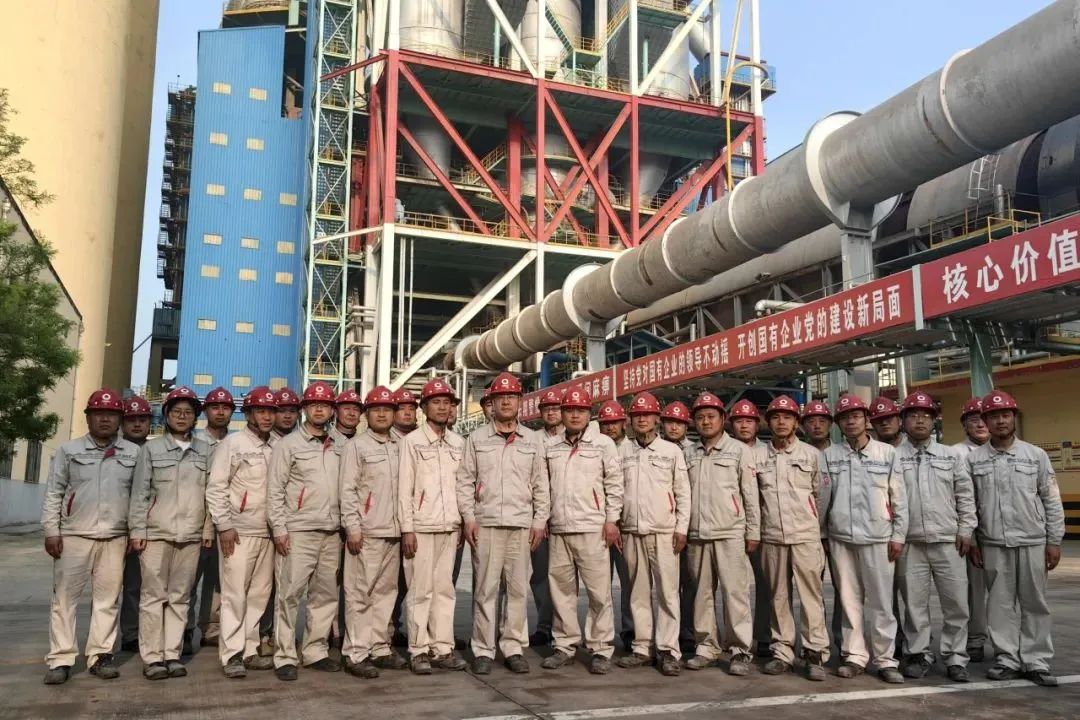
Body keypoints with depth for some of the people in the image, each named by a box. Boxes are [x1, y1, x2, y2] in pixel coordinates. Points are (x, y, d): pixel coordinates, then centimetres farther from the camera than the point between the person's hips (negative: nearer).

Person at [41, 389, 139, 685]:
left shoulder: (134, 453, 6)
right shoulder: (69, 450, 4)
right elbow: (53, 494, 4)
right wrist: (51, 531, -3)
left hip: (115, 539, 1)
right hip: (74, 537, -1)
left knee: (108, 599, 4)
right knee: (65, 597, 1)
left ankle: (100, 656, 12)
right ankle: (61, 660, 6)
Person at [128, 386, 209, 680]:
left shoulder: (206, 451, 9)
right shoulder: (151, 448, 5)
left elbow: (211, 492, 10)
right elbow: (139, 492, 2)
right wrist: (137, 530, -5)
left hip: (191, 535, 2)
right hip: (156, 533, -2)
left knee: (180, 596, 5)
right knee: (154, 596, 0)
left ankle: (173, 654, 12)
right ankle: (152, 657, 6)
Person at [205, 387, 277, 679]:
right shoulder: (232, 443, -3)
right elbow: (215, 488, -7)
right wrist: (224, 526, -11)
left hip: (267, 533, 5)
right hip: (238, 532, -5)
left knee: (259, 594, 8)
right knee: (235, 594, -4)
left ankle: (250, 650, 17)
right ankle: (231, 655, 3)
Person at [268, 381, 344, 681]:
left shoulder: (337, 449, 14)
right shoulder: (288, 444, 1)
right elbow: (275, 490, -3)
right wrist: (279, 528, -10)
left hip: (331, 532, 5)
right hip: (298, 532, -5)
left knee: (326, 594, 8)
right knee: (290, 594, -4)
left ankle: (316, 651, 17)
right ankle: (285, 657, 4)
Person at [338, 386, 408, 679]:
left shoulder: (399, 448, 15)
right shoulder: (356, 445, 0)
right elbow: (348, 490, -5)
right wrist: (352, 528, -12)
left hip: (393, 532, 5)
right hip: (366, 533, -5)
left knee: (385, 591, 9)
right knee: (360, 593, -4)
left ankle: (380, 648, 17)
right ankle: (355, 654, 1)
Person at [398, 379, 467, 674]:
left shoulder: (458, 443, 11)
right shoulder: (412, 441, -1)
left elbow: (463, 484, 12)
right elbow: (404, 487, -5)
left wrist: (463, 522, 7)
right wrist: (407, 529, -9)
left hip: (450, 527, 4)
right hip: (421, 526, -4)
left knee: (445, 588, 7)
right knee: (420, 589, -1)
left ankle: (442, 648, 13)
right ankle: (419, 650, 7)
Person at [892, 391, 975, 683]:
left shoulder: (951, 456, 8)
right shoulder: (893, 458, 3)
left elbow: (965, 495, 8)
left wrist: (965, 530, 1)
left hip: (948, 540, 1)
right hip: (910, 543, -1)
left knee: (956, 602, 3)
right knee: (914, 603, 5)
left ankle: (955, 657, 14)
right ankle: (919, 654, 17)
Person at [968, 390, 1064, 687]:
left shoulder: (1036, 454, 2)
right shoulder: (974, 458, 1)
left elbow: (1052, 501, 3)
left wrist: (1054, 541, -1)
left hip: (1032, 543, 0)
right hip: (993, 545, 0)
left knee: (1034, 603, 6)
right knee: (1000, 603, 6)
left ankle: (1036, 662, 14)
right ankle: (1007, 659, 15)